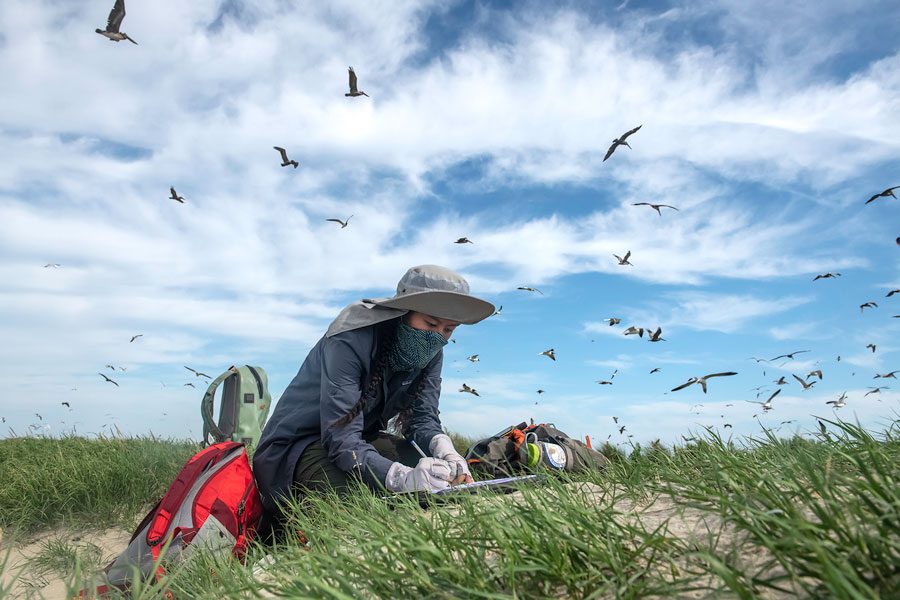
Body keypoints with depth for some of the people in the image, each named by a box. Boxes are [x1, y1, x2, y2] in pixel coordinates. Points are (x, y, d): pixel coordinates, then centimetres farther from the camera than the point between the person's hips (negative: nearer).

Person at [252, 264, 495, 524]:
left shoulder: (431, 353, -8)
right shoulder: (350, 341, -29)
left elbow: (423, 417, -8)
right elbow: (341, 438, -35)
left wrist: (445, 451, -32)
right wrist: (405, 478, -51)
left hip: (362, 438, 6)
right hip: (299, 442, -6)